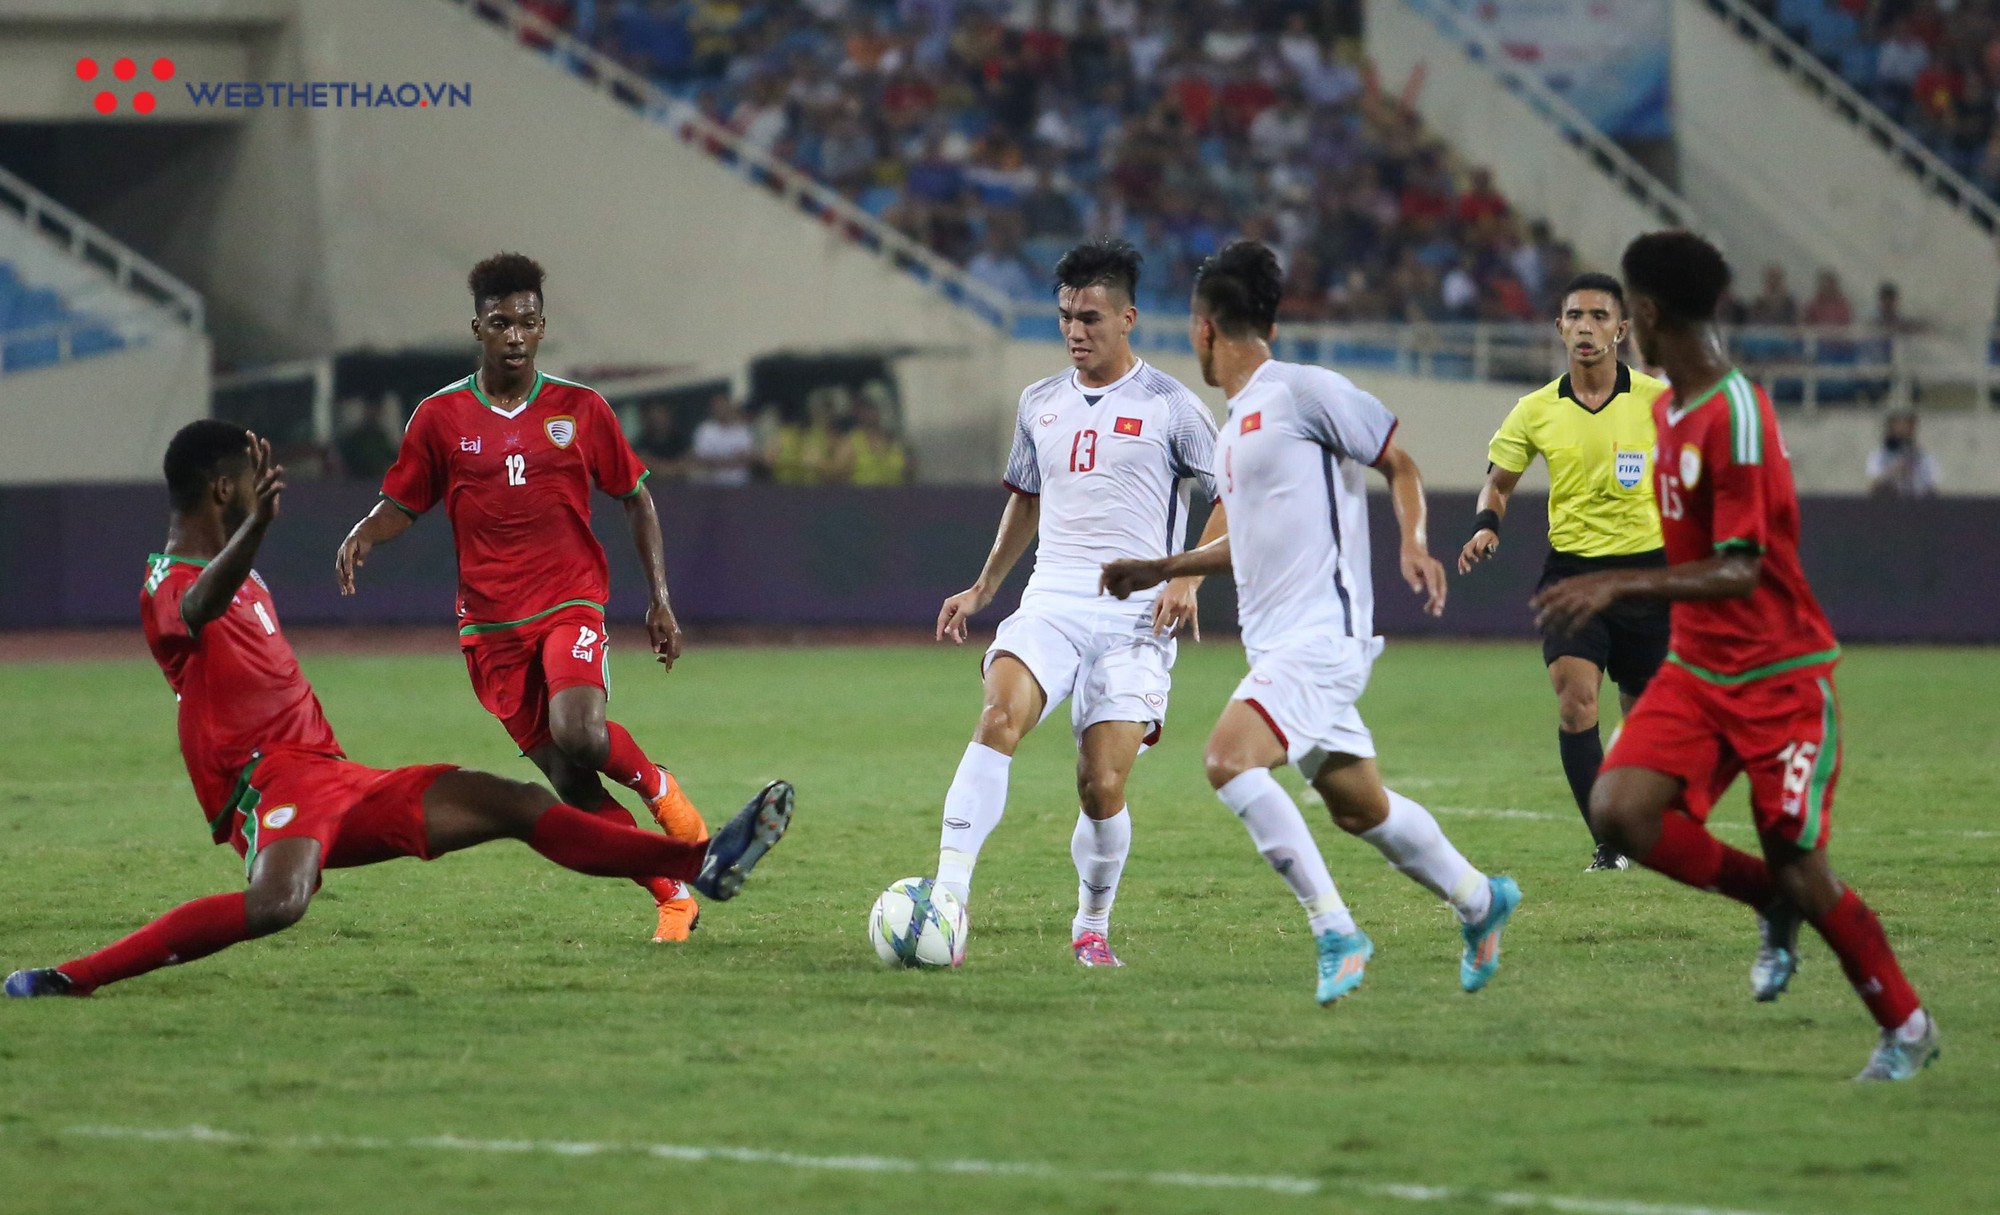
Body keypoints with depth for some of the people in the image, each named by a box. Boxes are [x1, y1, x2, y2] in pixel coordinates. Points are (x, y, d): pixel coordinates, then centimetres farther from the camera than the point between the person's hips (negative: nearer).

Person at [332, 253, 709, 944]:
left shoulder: (580, 410, 2)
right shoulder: (440, 417, 3)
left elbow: (637, 499, 11)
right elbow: (402, 504, 10)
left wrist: (660, 599, 6)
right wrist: (363, 536, -13)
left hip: (570, 603, -2)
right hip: (490, 624, 2)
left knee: (578, 734, -29)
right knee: (569, 783, -3)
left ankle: (657, 787, 1)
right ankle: (673, 897, 8)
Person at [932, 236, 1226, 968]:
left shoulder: (1169, 406, 0)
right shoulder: (1040, 405, 15)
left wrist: (1188, 577, -10)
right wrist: (982, 590, 26)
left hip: (1135, 617, -3)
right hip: (1051, 602, 3)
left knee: (1103, 787, -9)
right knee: (998, 716, -26)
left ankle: (1092, 926, 17)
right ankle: (946, 900, -34)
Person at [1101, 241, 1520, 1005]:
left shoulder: (1301, 392, -8)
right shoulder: (1235, 422, 19)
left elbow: (1399, 464, -5)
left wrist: (1413, 544, -20)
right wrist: (1160, 569, 30)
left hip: (1321, 632, -10)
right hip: (1276, 641, 10)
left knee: (1230, 758, -25)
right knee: (1358, 807, 15)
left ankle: (1335, 931, -21)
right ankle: (1479, 900, 35)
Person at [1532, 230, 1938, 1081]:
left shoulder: (1736, 417, -21)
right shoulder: (1668, 411, 7)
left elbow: (1738, 572, -25)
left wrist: (1618, 586, -31)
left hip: (1780, 676, -8)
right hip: (1698, 668, 8)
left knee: (1802, 872, -3)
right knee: (1618, 809, -13)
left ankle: (1907, 1028, 19)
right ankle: (1773, 904, 10)